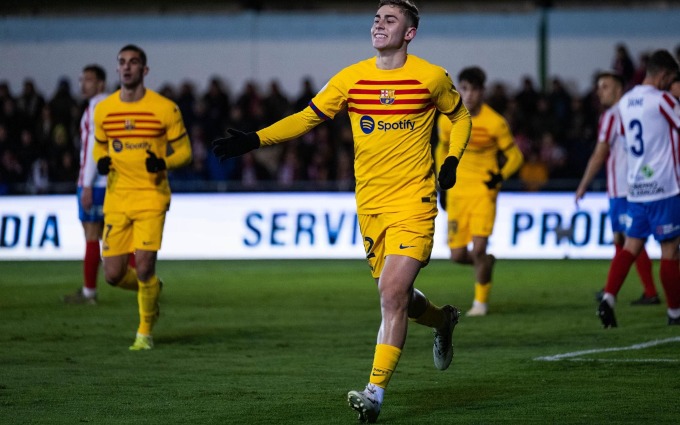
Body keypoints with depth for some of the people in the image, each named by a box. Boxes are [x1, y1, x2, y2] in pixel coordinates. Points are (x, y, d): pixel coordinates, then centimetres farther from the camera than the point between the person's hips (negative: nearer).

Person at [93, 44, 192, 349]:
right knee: (113, 274, -2)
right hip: (116, 198, 4)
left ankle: (145, 331, 8)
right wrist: (101, 162, -4)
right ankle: (151, 289, 33)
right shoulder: (103, 110, 5)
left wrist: (163, 163, -19)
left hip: (151, 195, -3)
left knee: (144, 267, -15)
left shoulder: (165, 109, -5)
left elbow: (183, 151, 2)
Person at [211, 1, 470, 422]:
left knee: (393, 294, -16)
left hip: (414, 204, -4)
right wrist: (254, 140, -5)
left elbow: (460, 116, 14)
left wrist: (452, 160, -2)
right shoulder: (351, 79, 3)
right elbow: (307, 118, 6)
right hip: (370, 205, 4)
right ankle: (443, 320, 44)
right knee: (396, 297, 10)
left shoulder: (431, 78, -4)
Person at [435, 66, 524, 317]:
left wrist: (501, 176, -19)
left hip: (484, 190, -4)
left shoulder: (495, 122, -10)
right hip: (456, 192, 4)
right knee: (458, 256, 1)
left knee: (479, 248, -16)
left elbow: (515, 156, -1)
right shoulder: (447, 120, 0)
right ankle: (486, 262, 35)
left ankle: (481, 302, 4)